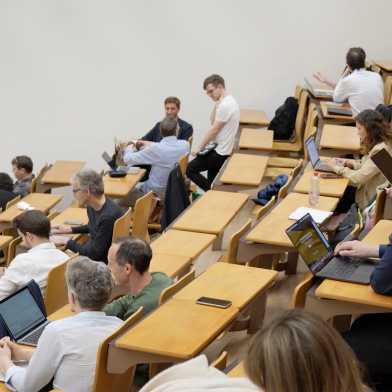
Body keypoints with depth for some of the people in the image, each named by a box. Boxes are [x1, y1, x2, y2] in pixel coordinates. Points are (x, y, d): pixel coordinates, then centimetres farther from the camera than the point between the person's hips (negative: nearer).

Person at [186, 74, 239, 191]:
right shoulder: (229, 101, 10)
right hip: (220, 149, 10)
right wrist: (216, 106, -3)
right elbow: (213, 123, 12)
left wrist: (200, 148, -11)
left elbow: (214, 130, -19)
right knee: (212, 182, 16)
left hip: (219, 152, -10)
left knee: (189, 169, -7)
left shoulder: (225, 105, -22)